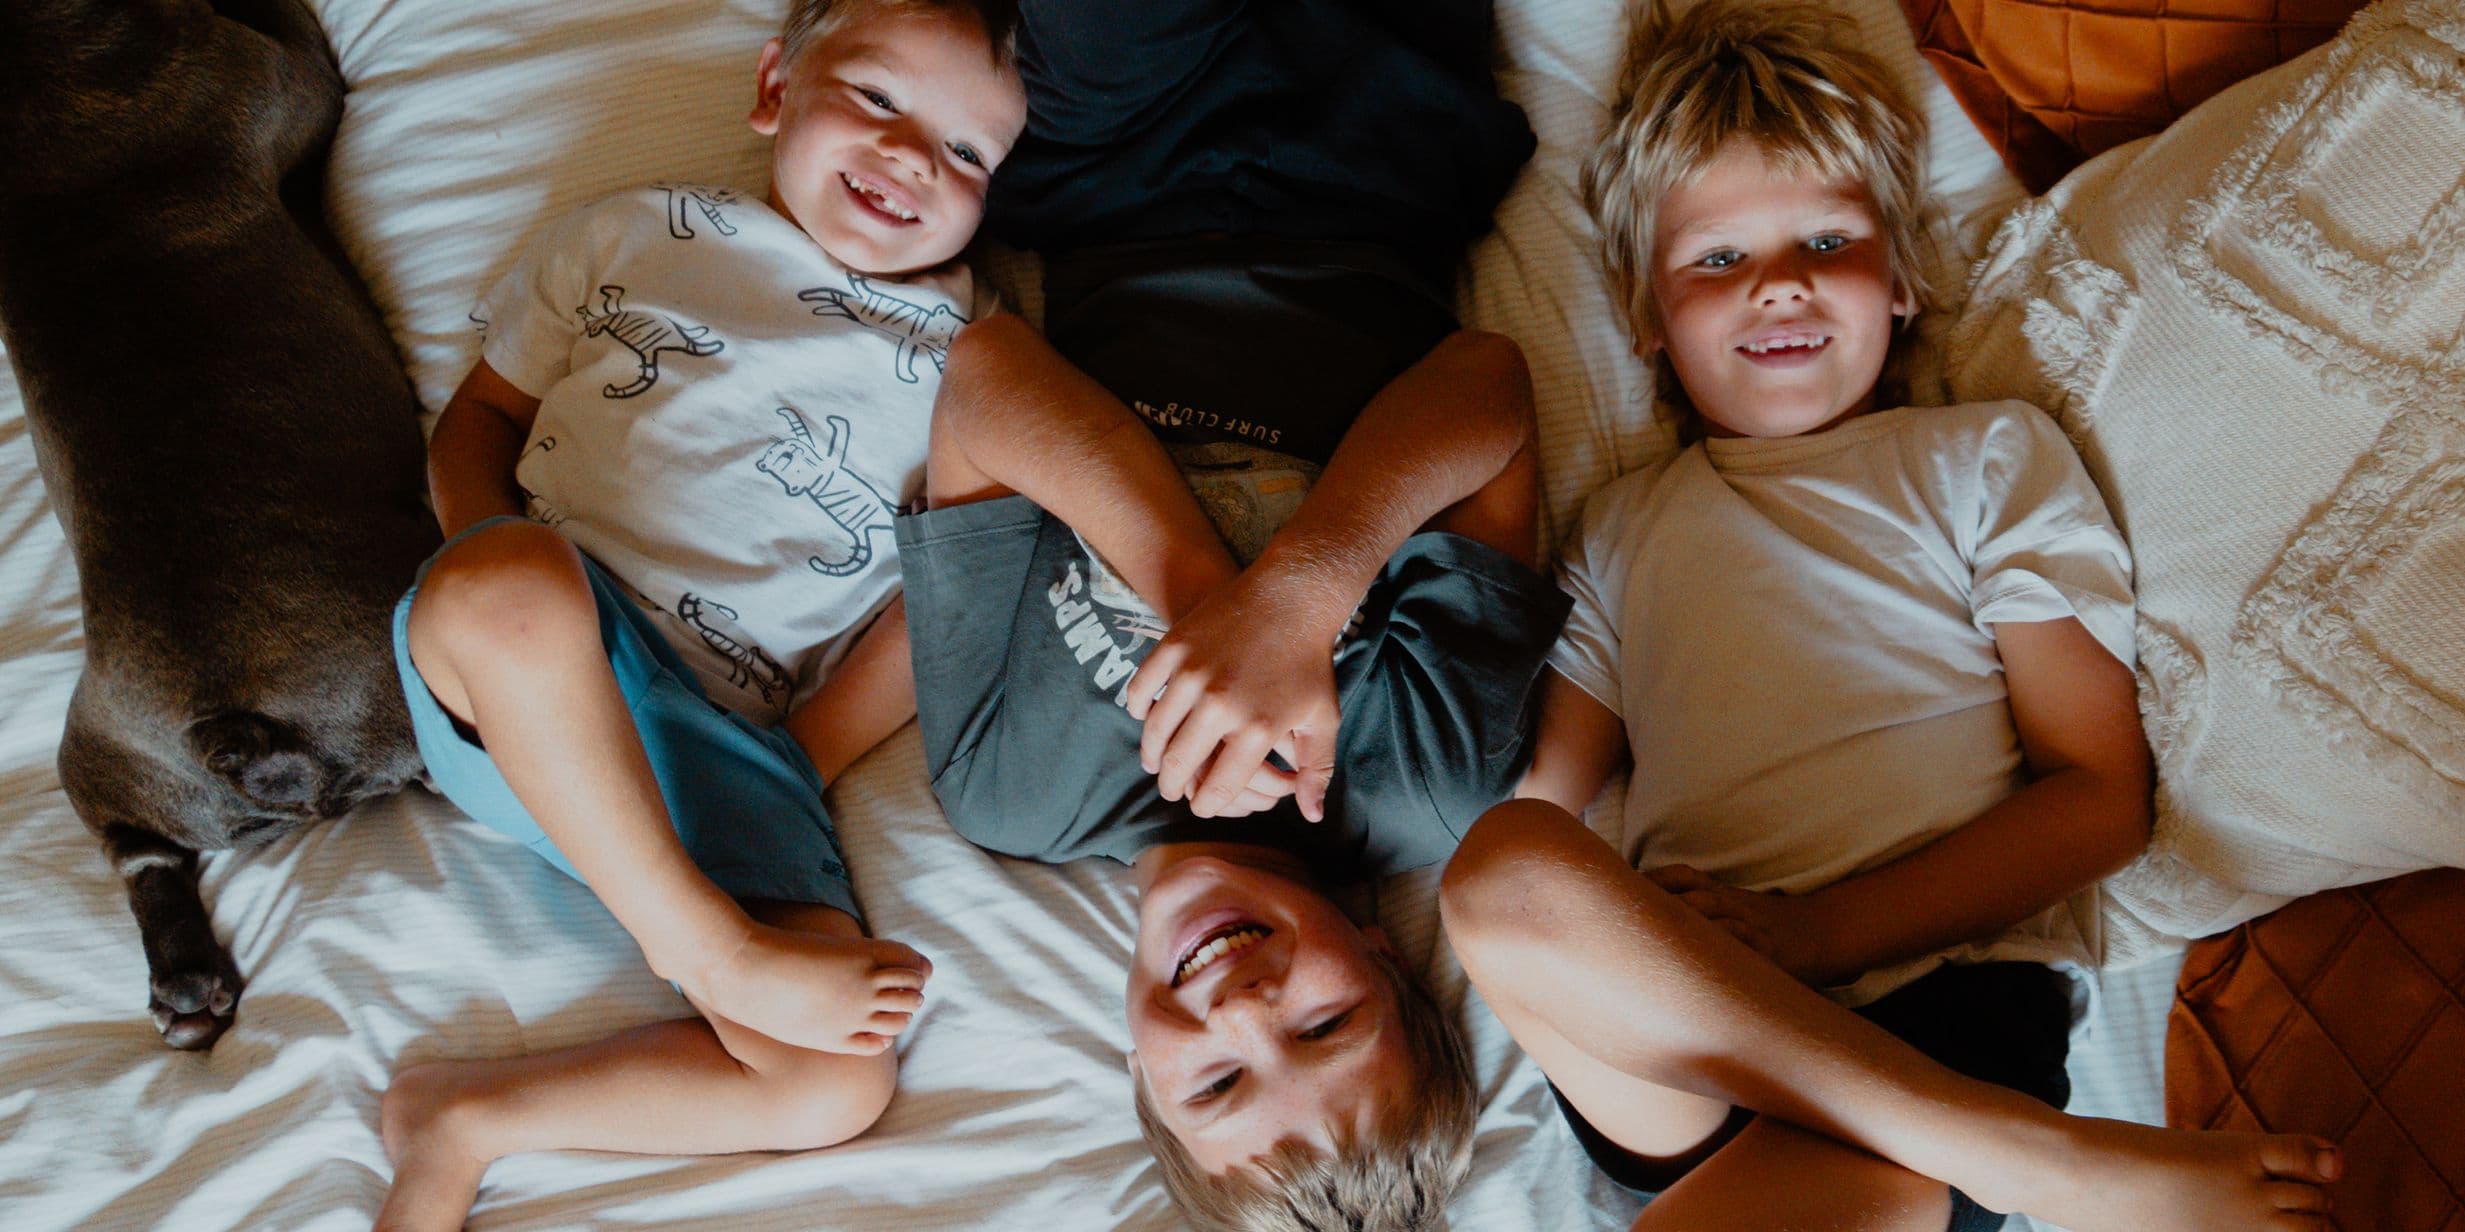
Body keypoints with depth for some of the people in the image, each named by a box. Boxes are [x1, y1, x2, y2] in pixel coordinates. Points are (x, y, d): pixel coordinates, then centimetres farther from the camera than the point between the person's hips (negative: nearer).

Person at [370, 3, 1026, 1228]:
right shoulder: (644, 233, 18)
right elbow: (481, 411, 19)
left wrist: (797, 772, -4)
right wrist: (490, 569, -3)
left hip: (725, 756, 1)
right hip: (518, 687, 0)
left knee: (836, 1090, -22)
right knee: (509, 583, -40)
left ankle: (464, 1117, -4)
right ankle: (708, 947, -20)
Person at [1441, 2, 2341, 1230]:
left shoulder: (1989, 458, 16)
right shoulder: (1622, 528, 23)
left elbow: (2098, 797, 4)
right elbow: (1533, 813, 12)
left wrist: (1817, 931, -10)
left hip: (1942, 1003, -4)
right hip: (1683, 1054, 5)